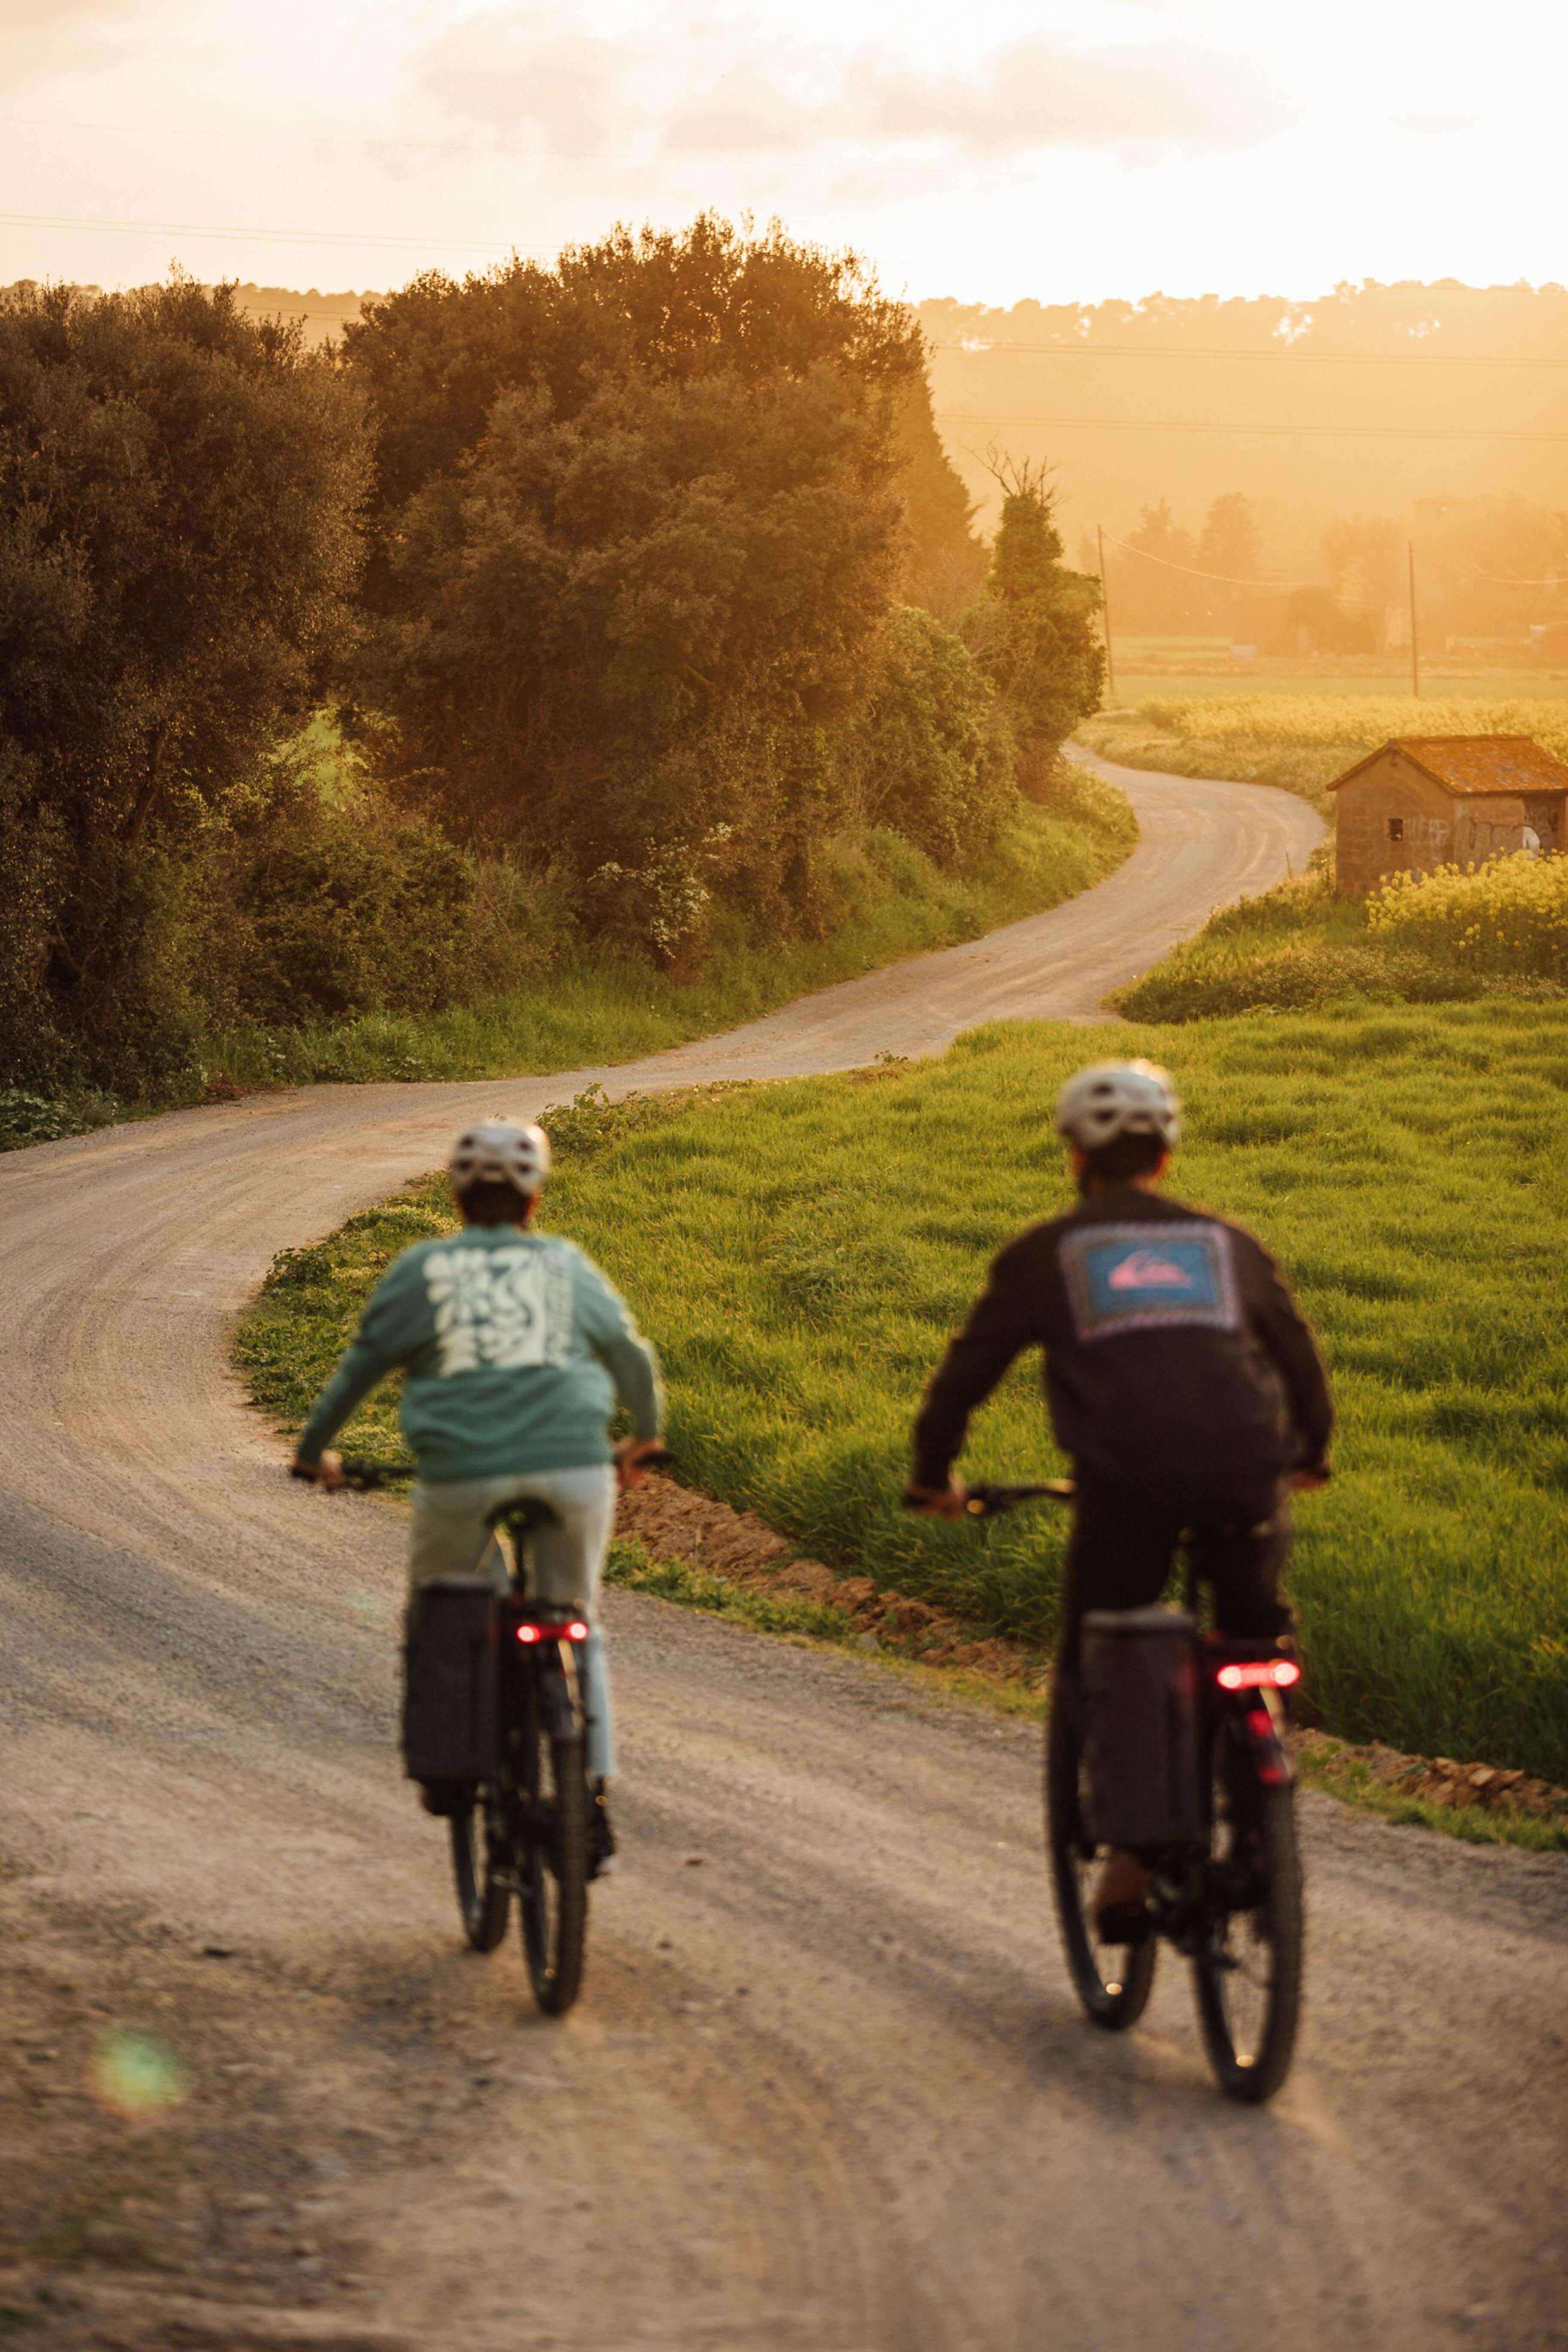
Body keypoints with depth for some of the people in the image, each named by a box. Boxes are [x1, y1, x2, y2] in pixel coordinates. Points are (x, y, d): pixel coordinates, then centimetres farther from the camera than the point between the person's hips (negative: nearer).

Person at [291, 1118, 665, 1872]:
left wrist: (313, 1450, 30)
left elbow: (360, 1366, 14)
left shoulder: (420, 1270, 11)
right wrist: (645, 1434, 47)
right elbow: (631, 1356, 29)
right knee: (576, 1631, 20)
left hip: (463, 1472, -2)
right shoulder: (566, 1265, 17)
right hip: (573, 1465, 2)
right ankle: (593, 1802, 12)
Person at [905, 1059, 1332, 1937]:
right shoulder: (1227, 1243, 22)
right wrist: (1311, 1452, 49)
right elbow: (1300, 1357, 32)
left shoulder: (1047, 1253, 15)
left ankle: (1133, 1848, 7)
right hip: (1246, 1478, 2)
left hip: (1125, 1482, -2)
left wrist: (934, 1474, 32)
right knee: (1255, 1631, 25)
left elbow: (968, 1371, 17)